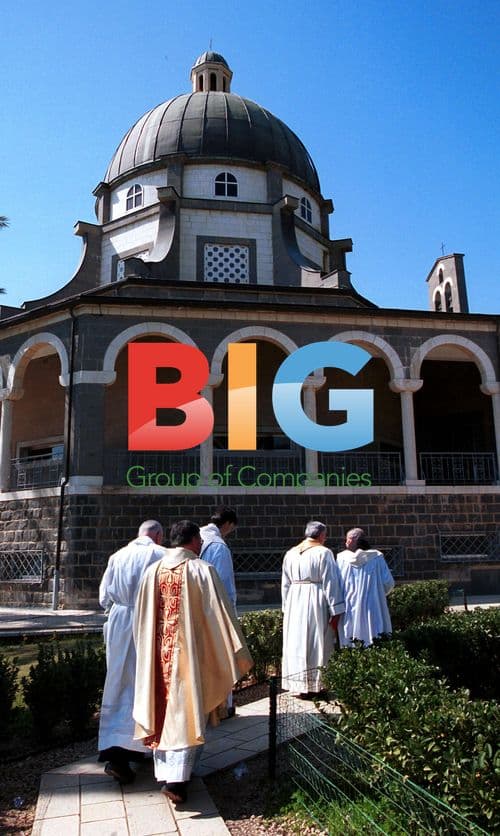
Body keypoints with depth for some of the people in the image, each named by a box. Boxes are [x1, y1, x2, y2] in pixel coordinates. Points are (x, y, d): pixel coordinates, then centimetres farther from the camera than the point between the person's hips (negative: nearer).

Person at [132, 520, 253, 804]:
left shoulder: (153, 571, 2)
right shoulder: (202, 570, -12)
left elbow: (142, 620, 10)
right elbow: (221, 615, -12)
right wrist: (239, 654, -4)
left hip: (159, 654, 5)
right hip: (190, 652, -5)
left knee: (163, 708, 15)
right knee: (187, 712, 4)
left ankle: (165, 773, 25)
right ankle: (177, 778, -2)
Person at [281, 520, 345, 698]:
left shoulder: (290, 554, 9)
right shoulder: (323, 553, -7)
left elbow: (285, 584, 12)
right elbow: (330, 583, -10)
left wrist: (287, 608, 18)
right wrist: (335, 611, -8)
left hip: (295, 603, 5)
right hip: (316, 602, -5)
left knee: (297, 645, 9)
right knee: (316, 644, 4)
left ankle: (298, 685, 14)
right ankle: (314, 685, 7)